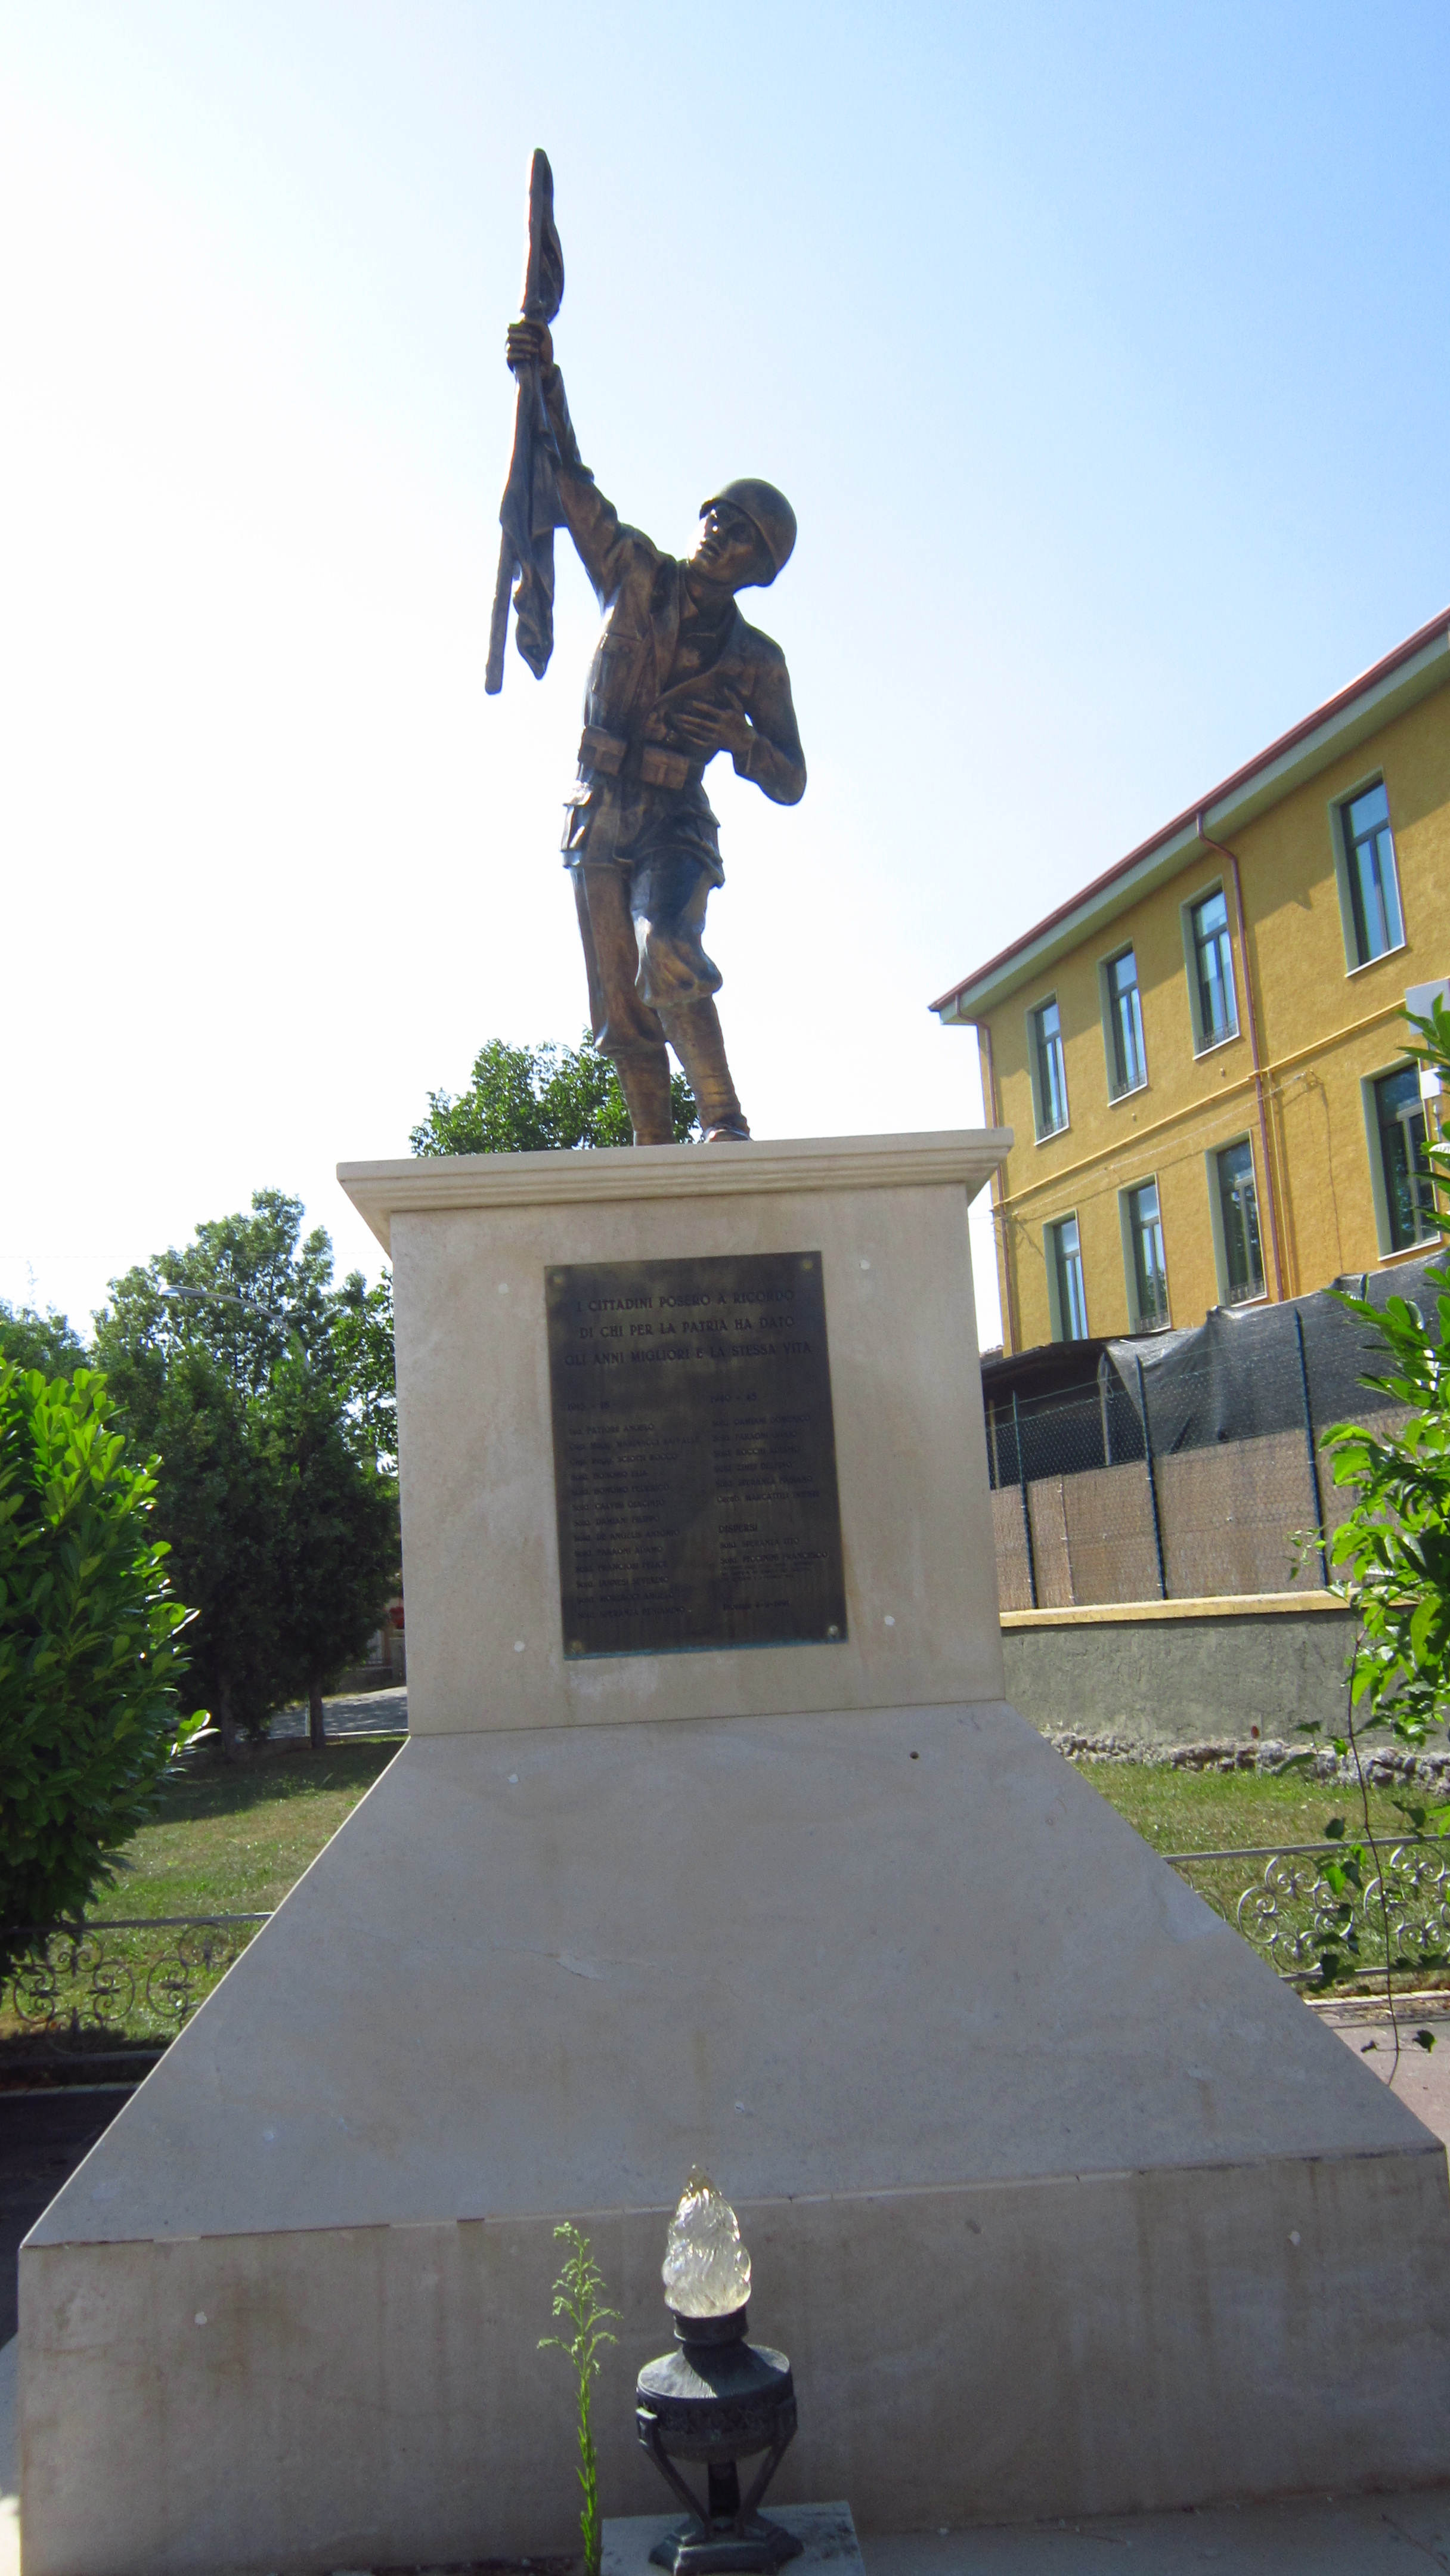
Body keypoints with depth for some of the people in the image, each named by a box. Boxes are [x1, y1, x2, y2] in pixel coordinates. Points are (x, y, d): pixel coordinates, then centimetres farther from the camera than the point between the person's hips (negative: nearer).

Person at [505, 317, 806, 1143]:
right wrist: (546, 376, -20)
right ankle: (658, 1157, 9)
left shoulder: (756, 660, 1)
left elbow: (791, 785, 2)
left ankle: (725, 1120, -24)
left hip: (676, 827, -2)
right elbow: (570, 482, -5)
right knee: (623, 1012, 1)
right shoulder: (637, 575, 4)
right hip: (598, 821, 3)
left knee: (668, 955, -32)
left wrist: (741, 739, -19)